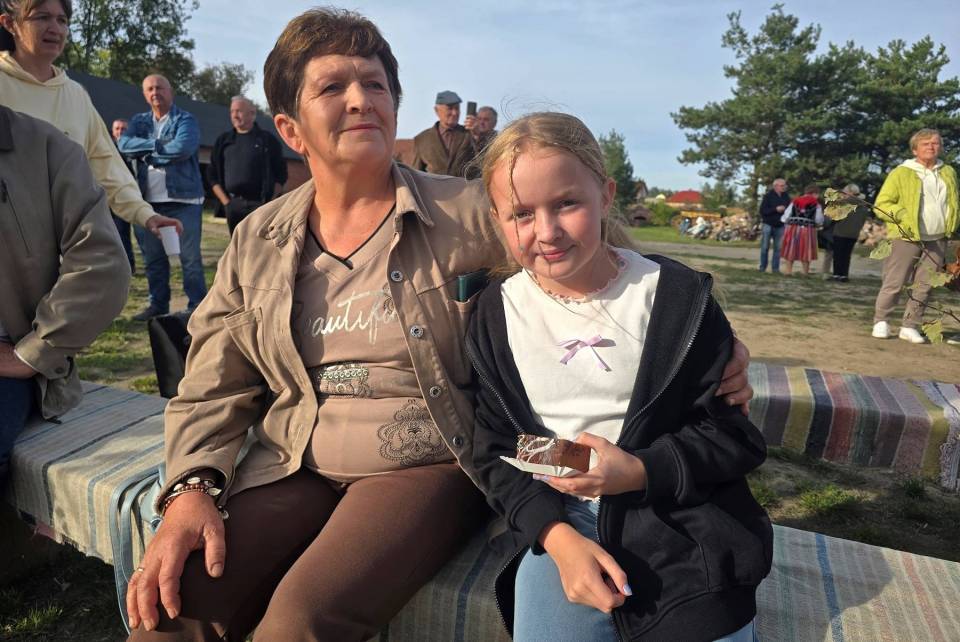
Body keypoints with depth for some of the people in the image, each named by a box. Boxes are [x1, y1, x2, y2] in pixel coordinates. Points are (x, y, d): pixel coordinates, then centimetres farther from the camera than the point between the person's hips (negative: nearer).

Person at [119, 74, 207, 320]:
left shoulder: (185, 120, 1)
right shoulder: (139, 121, 16)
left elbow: (183, 148, -18)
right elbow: (124, 144, -1)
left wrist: (148, 153, -5)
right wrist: (158, 144, -12)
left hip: (183, 199, -5)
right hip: (149, 200, 6)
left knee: (190, 257, -4)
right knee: (153, 257, 12)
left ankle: (197, 306, 3)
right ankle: (158, 304, 23)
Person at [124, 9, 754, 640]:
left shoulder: (467, 213, -5)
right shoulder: (256, 243, 6)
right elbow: (214, 389, 8)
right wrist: (191, 490, -7)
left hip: (424, 465, -3)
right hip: (292, 470, 4)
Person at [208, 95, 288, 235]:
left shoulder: (267, 140, 6)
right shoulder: (223, 140, 14)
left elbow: (281, 174, 4)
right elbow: (212, 175, 14)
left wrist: (269, 202, -6)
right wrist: (225, 201, 2)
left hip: (260, 204, -3)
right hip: (233, 205, 3)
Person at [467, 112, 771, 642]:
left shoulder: (676, 295, -7)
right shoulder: (498, 311, -1)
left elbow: (734, 434, -3)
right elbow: (495, 449, 2)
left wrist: (638, 472, -20)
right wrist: (558, 536, -13)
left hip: (678, 516, 0)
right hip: (558, 519, 1)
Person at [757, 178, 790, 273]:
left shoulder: (786, 196, 7)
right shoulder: (768, 196, -4)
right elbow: (762, 210, -10)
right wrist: (776, 209, -19)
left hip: (780, 226, 3)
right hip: (768, 225, -3)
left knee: (778, 248, 2)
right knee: (765, 247, 0)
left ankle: (775, 268, 7)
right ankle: (762, 267, 9)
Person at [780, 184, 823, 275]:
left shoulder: (795, 201, 5)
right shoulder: (816, 204, 0)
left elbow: (786, 215, 5)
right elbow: (819, 220, 3)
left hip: (792, 228, 2)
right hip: (808, 230, -2)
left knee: (790, 251, 9)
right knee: (806, 253, 7)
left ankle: (788, 271, 10)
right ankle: (806, 273, 12)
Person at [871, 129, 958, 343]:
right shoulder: (901, 173, -2)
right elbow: (881, 204, -5)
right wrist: (902, 215, -19)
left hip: (937, 241, 5)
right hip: (906, 238, -5)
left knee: (924, 287, 4)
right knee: (894, 283, -2)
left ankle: (910, 326, 11)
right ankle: (881, 321, 11)